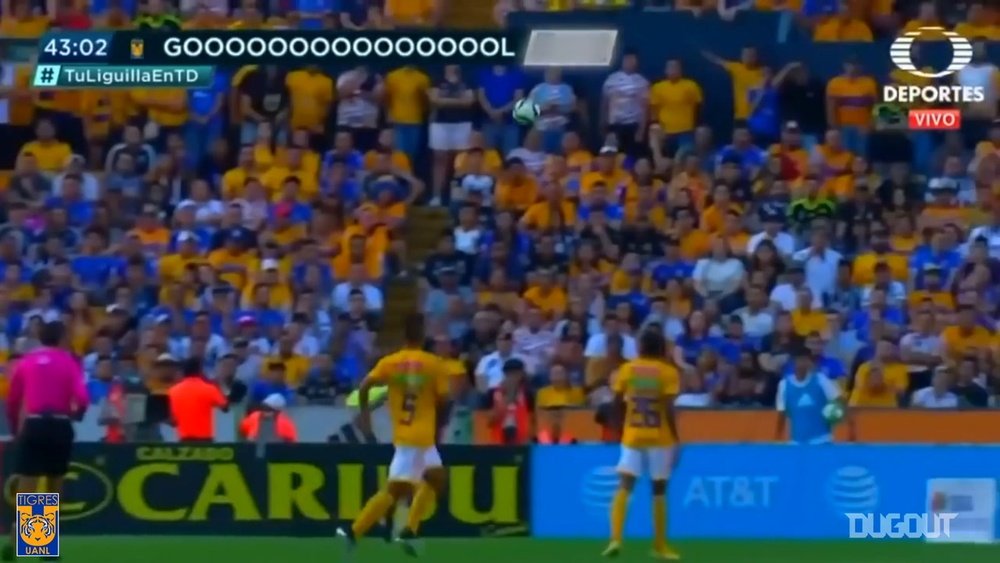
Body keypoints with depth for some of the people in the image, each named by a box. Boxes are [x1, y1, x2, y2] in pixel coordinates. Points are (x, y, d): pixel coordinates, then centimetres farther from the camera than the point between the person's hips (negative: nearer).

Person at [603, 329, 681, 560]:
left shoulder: (626, 369, 2)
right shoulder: (668, 372, -6)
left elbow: (618, 405, 2)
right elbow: (668, 409, -12)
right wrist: (676, 440, -6)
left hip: (632, 437, 2)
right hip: (660, 438, -2)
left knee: (624, 488, -4)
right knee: (659, 490, 9)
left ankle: (615, 539, -22)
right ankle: (660, 546, 15)